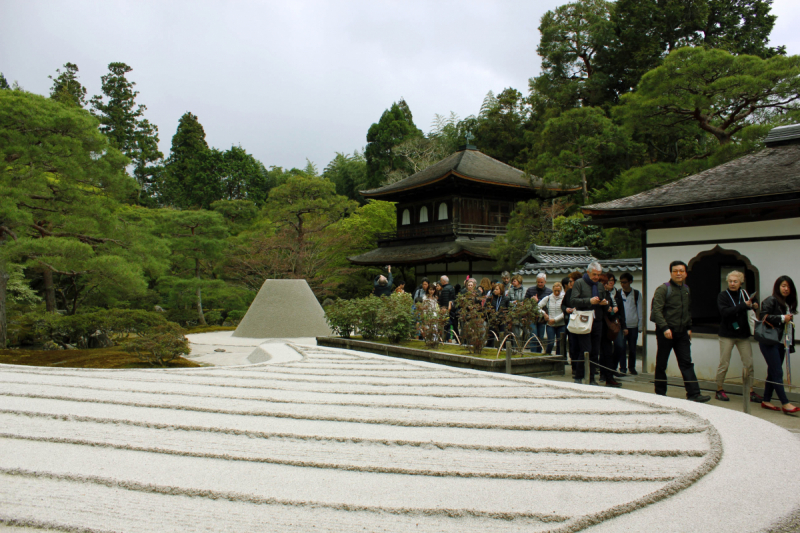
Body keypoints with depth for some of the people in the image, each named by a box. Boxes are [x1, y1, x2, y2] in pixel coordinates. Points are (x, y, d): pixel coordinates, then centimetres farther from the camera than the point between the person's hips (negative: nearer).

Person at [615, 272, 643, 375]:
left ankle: (631, 367, 21)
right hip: (622, 326, 0)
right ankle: (623, 368, 1)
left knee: (632, 348, 7)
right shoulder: (618, 294, 3)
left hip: (633, 326, 0)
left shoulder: (637, 294, 3)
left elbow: (640, 311, 6)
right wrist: (622, 327, -3)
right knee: (622, 348, -5)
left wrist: (640, 326, 2)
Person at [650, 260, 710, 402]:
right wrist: (665, 328, -23)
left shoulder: (687, 290, 13)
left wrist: (689, 327, 16)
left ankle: (693, 394, -1)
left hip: (682, 332, 5)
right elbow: (657, 310, -15)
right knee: (661, 364, 4)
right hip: (666, 332, -5)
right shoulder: (663, 289, -8)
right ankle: (660, 393, 14)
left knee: (686, 363, 1)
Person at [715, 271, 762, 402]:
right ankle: (719, 390, 13)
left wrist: (754, 306, -13)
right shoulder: (723, 296, -5)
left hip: (743, 334, 3)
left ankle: (751, 392, 11)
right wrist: (744, 306, -27)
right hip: (727, 334, -3)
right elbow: (725, 312, -21)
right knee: (724, 363, 2)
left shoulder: (745, 294, 4)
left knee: (749, 364, 3)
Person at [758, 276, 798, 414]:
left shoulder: (788, 304, 16)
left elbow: (789, 325, 19)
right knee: (777, 373, -7)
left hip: (781, 343, 8)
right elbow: (763, 317, -19)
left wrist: (790, 344, 13)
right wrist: (782, 318, -15)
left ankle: (766, 401, 17)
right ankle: (785, 404, -6)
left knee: (773, 373, 11)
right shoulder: (771, 301, -7)